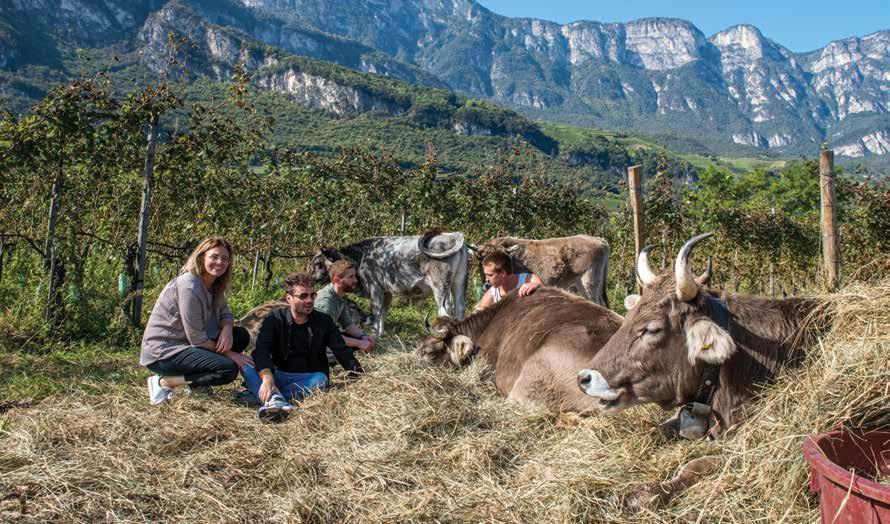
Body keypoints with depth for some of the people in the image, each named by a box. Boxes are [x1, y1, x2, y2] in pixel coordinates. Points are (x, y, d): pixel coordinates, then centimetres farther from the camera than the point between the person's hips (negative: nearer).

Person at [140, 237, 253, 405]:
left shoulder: (214, 285, 5)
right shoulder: (189, 286, -22)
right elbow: (197, 338, -21)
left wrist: (227, 329, -17)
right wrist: (230, 354, -13)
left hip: (184, 345, 9)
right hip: (162, 353, -9)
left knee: (241, 335, 3)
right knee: (229, 369, -23)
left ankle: (197, 383, 7)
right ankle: (164, 382, -10)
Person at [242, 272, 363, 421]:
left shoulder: (324, 321, 3)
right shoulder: (274, 319, -2)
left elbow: (342, 352, -2)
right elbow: (261, 351, -18)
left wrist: (360, 376, -22)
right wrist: (267, 378, -40)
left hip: (308, 378, 1)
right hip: (278, 374, 0)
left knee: (321, 379, -32)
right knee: (248, 367, -26)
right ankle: (275, 401, -52)